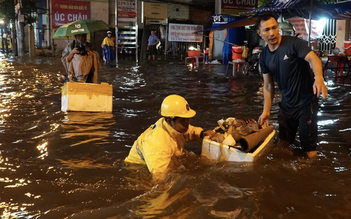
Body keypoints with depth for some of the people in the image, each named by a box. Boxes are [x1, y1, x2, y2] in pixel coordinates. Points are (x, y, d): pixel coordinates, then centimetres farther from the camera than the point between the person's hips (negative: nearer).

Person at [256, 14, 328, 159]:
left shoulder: (293, 43, -15)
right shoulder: (264, 56, 3)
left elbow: (313, 58, -29)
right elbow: (268, 85, 8)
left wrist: (319, 78, -50)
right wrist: (266, 111, 3)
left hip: (306, 103, -6)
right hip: (286, 104, 6)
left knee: (309, 150, -5)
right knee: (282, 143, 17)